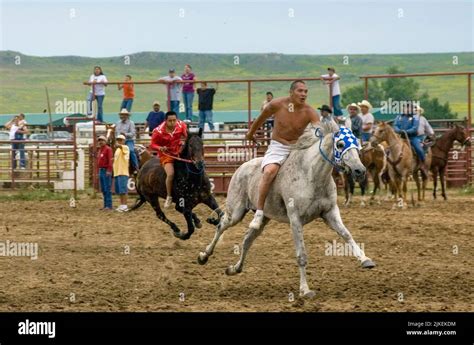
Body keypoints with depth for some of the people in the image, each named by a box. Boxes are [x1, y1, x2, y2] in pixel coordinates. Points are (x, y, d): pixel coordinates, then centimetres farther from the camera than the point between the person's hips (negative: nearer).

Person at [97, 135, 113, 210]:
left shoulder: (108, 149, -8)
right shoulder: (100, 150, 18)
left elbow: (110, 160, -17)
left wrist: (109, 171, -24)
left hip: (106, 171, -9)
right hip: (101, 170, 9)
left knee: (107, 189, -9)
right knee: (103, 189, 10)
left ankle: (109, 205, -10)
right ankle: (105, 205, 13)